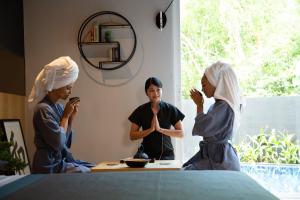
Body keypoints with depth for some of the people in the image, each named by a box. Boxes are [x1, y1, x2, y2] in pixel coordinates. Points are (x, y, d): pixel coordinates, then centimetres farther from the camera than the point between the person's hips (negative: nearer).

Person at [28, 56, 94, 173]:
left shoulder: (59, 106, 9)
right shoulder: (43, 109, -16)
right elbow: (58, 143, -22)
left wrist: (71, 117, 1)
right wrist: (66, 116, -12)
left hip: (63, 160, 8)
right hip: (51, 167, -8)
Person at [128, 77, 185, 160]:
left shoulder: (170, 109, 2)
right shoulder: (140, 111, 3)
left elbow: (181, 133, -1)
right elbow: (132, 135, 2)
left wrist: (160, 129, -12)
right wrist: (150, 129, -11)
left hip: (166, 154, 0)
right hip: (147, 153, 0)